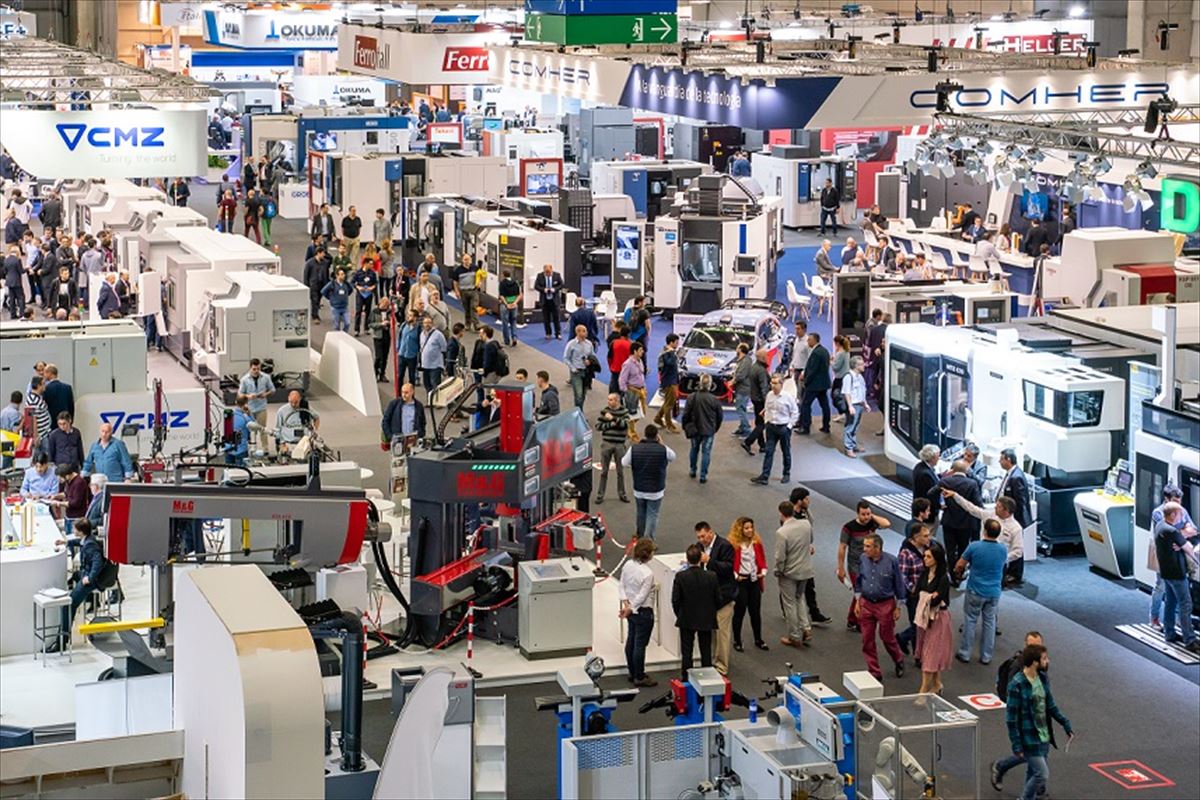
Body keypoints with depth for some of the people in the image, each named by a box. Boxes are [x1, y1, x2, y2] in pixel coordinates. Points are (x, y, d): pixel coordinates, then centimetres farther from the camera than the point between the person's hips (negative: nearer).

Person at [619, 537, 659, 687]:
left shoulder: (628, 565, -4)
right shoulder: (647, 574, -26)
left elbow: (621, 586, 1)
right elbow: (642, 597, -21)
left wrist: (626, 604, -4)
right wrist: (630, 610, -11)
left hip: (632, 611, 8)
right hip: (643, 612, -8)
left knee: (631, 641, 18)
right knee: (640, 644, 3)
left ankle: (632, 673, 32)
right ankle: (639, 677, 14)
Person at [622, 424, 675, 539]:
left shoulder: (634, 448, -12)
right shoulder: (663, 449, -16)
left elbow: (624, 462, 2)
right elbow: (673, 457, 4)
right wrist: (661, 444, 9)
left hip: (638, 489, 3)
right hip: (656, 490, -3)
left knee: (641, 514, 22)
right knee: (652, 515, 6)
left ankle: (640, 537, 39)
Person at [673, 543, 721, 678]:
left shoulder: (680, 577, -17)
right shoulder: (711, 577, -14)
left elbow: (675, 600, -11)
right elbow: (718, 599, -5)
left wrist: (680, 615, 6)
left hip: (686, 620, -1)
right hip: (706, 621, 1)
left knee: (686, 653, 9)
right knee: (706, 652, 13)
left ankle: (687, 678, 12)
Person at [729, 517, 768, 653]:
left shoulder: (757, 542, 3)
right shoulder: (733, 544, -13)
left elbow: (762, 559, 12)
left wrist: (763, 571, -3)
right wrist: (735, 576, -17)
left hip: (755, 580, 5)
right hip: (740, 581, -5)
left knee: (756, 611, 11)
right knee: (739, 611, 3)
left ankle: (758, 639, 23)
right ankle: (737, 641, 14)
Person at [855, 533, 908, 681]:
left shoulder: (891, 561, -15)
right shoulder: (863, 559, -5)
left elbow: (899, 584, -5)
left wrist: (898, 607, -3)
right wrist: (857, 601, 7)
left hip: (885, 605, -3)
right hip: (866, 604, 3)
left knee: (887, 638, 8)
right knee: (867, 641, 6)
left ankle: (899, 660, 38)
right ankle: (874, 672, 19)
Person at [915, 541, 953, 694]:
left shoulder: (943, 578, -17)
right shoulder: (925, 573, 3)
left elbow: (937, 600, -21)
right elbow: (918, 592, -1)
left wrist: (926, 597, -7)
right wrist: (930, 597, -15)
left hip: (938, 617, -7)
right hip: (924, 615, 7)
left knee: (931, 652, -5)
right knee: (932, 652, 15)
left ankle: (924, 690, -4)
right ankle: (937, 684, 28)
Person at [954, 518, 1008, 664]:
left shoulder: (974, 547, -18)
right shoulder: (1003, 550, -7)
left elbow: (959, 566, -8)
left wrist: (959, 573, 17)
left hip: (975, 591, -2)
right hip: (994, 592, 2)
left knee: (970, 621, 12)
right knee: (989, 622, 14)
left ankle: (965, 654, 18)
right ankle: (986, 656, 21)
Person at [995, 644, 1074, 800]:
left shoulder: (1043, 678, 2)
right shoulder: (1017, 685, -20)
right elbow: (1011, 718, -17)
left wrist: (1066, 724, 12)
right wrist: (1016, 745, -17)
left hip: (1044, 736, 7)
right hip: (1029, 738, -7)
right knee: (1042, 774, -7)